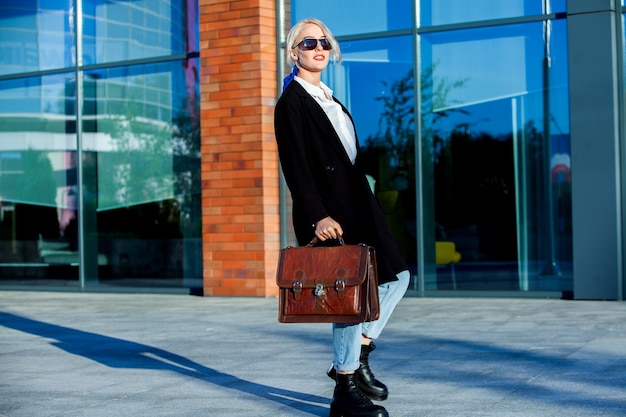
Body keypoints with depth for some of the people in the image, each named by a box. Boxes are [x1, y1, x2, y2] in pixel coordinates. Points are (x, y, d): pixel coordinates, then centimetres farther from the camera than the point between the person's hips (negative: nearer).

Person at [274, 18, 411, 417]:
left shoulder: (329, 98, 20)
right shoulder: (291, 103, -7)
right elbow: (295, 165, -15)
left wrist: (367, 205, 17)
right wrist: (317, 216, -23)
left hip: (356, 204, 9)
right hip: (327, 210, -9)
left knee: (396, 276, 10)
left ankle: (356, 356, 19)